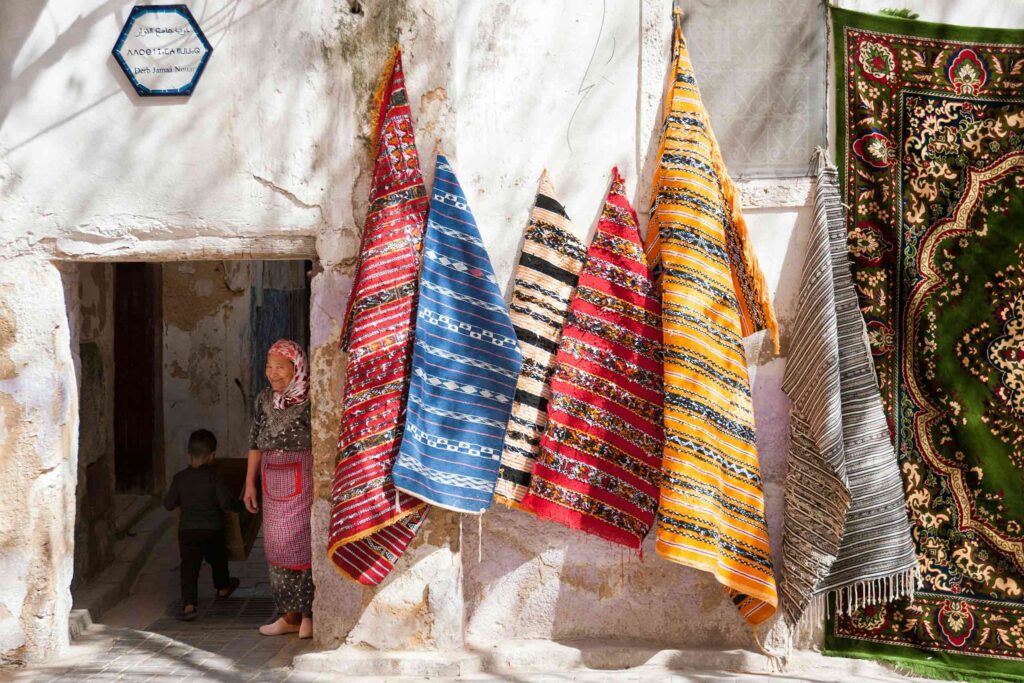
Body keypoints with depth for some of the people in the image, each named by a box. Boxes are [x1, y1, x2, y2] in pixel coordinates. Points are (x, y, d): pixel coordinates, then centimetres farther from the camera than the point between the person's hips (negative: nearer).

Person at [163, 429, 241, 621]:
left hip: (187, 529, 1)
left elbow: (169, 504, 3)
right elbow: (226, 502, -14)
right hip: (212, 529, -1)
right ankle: (223, 587, 47)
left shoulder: (180, 478, -1)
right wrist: (234, 505, 7)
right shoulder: (213, 476, -9)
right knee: (218, 559, 24)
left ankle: (188, 604, -17)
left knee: (189, 567, -3)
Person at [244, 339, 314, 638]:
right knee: (276, 545, 7)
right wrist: (250, 482, 12)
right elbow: (255, 442, 14)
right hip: (272, 482, 6)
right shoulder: (264, 399, 10)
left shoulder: (309, 399, -9)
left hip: (303, 479, -6)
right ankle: (289, 615, 16)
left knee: (302, 542, -5)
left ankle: (309, 614, 4)